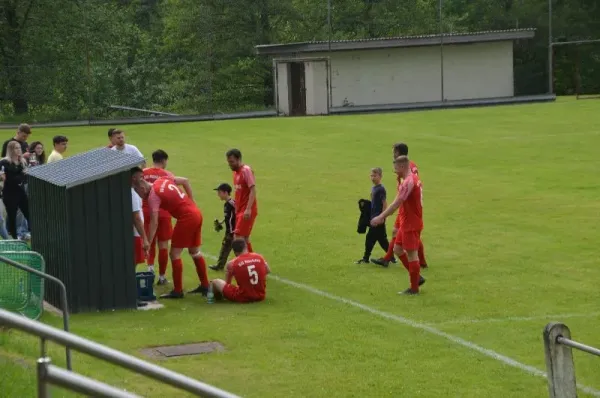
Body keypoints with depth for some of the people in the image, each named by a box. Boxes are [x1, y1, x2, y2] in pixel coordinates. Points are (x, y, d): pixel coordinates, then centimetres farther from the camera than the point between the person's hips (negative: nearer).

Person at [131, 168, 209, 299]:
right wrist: (190, 202, 22)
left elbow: (154, 223, -19)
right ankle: (205, 286, 27)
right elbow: (185, 181, 18)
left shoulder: (153, 196, -13)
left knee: (174, 253, -1)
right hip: (196, 213, 9)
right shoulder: (163, 179, 9)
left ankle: (177, 291, 1)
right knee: (195, 251, 19)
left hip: (186, 218, -9)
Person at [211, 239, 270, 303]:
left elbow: (227, 283, 5)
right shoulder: (259, 257, -2)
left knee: (215, 282, 9)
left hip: (243, 298, -4)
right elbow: (268, 271, 17)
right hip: (261, 296, 4)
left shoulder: (231, 264, -10)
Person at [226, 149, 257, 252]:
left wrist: (248, 209, -27)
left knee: (238, 237, -14)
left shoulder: (246, 170, -11)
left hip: (246, 211, -9)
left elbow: (253, 190, -19)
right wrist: (236, 210, 16)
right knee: (244, 238, 11)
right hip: (240, 210, 9)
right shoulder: (236, 172, 14)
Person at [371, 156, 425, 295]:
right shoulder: (414, 178, 12)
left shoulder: (408, 182, -20)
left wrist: (380, 217, -24)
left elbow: (396, 203, -25)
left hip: (411, 224, -10)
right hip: (407, 222, 10)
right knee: (397, 249, 16)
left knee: (411, 254, -2)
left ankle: (414, 288, 7)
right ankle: (417, 277, 20)